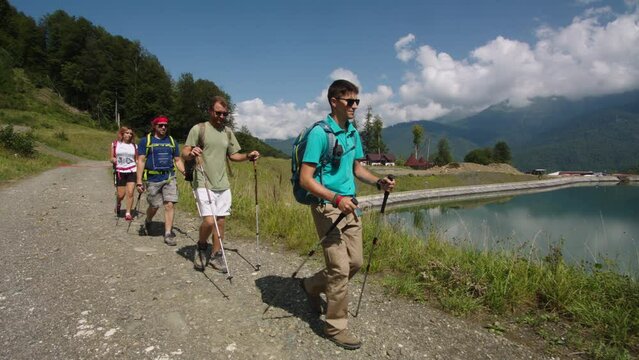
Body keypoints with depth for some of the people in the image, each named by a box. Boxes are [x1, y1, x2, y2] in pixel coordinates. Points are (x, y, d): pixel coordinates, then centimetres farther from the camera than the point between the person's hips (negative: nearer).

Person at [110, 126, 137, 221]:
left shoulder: (134, 146, 7)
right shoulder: (115, 144, 4)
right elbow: (111, 158, 8)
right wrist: (113, 160, -15)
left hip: (131, 171, 0)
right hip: (119, 171, 0)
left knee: (130, 193, -9)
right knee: (121, 194, 2)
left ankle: (128, 213, 0)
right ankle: (118, 204, 36)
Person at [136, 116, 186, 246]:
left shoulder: (172, 141, 12)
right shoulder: (146, 140, 2)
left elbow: (178, 161, 14)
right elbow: (141, 161, -2)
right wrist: (139, 181, -9)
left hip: (170, 178, 2)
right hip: (153, 179, -2)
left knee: (169, 205, -6)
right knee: (154, 206, 8)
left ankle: (168, 234, 2)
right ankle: (148, 221, 41)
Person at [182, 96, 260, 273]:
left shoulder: (228, 132, 13)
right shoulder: (199, 129, -3)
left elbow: (233, 155, 19)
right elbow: (184, 153, -6)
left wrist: (248, 156, 1)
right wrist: (191, 153, -29)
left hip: (223, 184, 5)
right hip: (203, 184, -5)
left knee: (220, 220, 8)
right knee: (209, 221, -15)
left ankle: (216, 255, 24)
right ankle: (201, 247, 15)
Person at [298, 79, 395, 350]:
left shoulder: (353, 132, 9)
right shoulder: (319, 133, -15)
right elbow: (305, 179, -19)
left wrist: (378, 182, 2)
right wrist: (337, 199, -29)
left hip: (349, 205, 8)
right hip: (327, 207, -8)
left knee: (355, 262, 14)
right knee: (340, 269, -4)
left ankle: (312, 286, 36)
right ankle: (336, 326, 15)